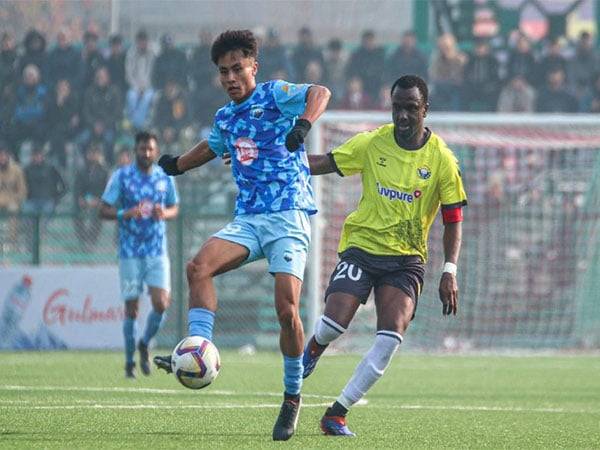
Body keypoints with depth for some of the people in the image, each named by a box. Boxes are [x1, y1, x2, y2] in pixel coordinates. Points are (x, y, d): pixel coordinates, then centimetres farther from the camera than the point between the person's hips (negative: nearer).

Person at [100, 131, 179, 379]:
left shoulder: (165, 177, 6)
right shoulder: (121, 176, -3)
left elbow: (174, 208, 17)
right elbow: (104, 210, -2)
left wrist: (164, 214, -7)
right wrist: (125, 214, -22)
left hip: (157, 251, 2)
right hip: (130, 253, -2)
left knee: (161, 304, -10)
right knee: (131, 308, 0)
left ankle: (144, 344, 17)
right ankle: (129, 362, 13)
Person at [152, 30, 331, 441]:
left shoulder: (274, 95, -3)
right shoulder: (225, 118, 18)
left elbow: (320, 93, -22)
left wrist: (303, 125, -39)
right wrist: (178, 164, 43)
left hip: (288, 217, -6)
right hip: (247, 220, 6)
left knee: (287, 308, -14)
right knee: (199, 266, -22)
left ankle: (293, 399, 2)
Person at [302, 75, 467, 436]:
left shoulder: (442, 160, -5)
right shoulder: (371, 144, -3)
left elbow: (453, 219, -1)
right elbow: (325, 163, 7)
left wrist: (450, 271, -12)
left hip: (407, 258, 0)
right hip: (362, 246, 0)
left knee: (392, 337, -18)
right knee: (335, 323, -18)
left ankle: (338, 413, -8)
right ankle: (315, 348, 22)